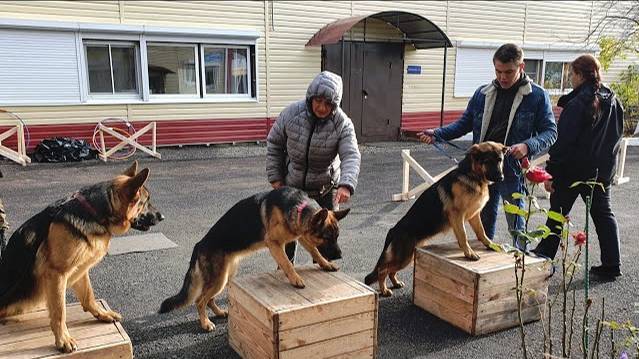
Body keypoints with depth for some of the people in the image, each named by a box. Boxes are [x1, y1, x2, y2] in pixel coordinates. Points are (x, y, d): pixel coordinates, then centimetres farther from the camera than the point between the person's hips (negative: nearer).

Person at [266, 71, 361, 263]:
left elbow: (351, 156, -30)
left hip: (325, 189, -1)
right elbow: (274, 143, -3)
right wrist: (275, 177, -5)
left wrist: (346, 185, -48)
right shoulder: (292, 112, -15)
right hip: (291, 186, 2)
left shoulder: (343, 124, -20)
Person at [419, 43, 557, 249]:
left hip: (512, 171, -4)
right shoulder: (483, 93, 7)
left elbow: (550, 131, -3)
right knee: (483, 222, 17)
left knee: (516, 226, 4)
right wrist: (437, 134, -3)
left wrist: (528, 146, -23)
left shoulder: (537, 96, -4)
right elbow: (465, 123, 12)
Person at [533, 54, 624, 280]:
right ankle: (611, 264, 15)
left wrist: (550, 172, -18)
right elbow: (616, 136, 15)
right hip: (603, 170, 7)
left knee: (557, 213, 6)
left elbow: (563, 141, -20)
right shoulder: (613, 101, 5)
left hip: (574, 170, -7)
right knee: (603, 214, 14)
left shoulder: (577, 104, -18)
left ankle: (544, 256, 16)